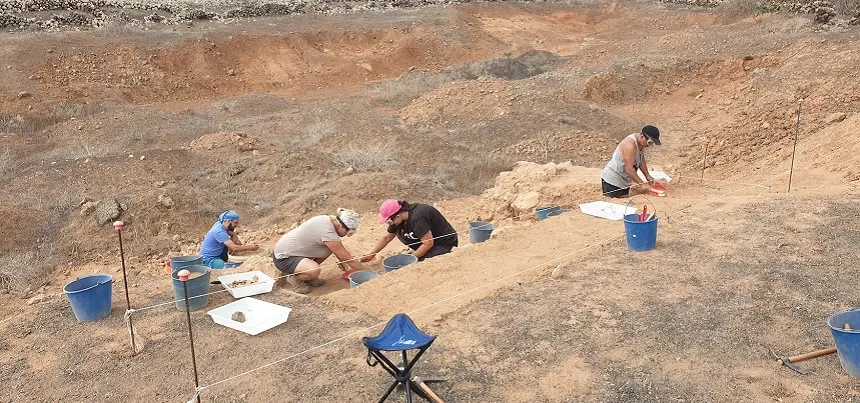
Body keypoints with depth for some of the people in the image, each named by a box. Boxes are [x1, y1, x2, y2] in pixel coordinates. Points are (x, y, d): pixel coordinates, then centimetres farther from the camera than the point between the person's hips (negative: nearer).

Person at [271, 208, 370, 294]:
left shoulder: (327, 219, -2)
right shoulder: (328, 233, -29)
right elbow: (348, 259, -21)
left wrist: (341, 260, 17)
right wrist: (367, 271, -13)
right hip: (282, 258, -9)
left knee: (331, 246, 3)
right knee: (314, 271, -34)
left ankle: (307, 274, 12)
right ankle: (293, 277, -3)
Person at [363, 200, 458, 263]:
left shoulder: (417, 218, -32)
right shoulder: (399, 218, -4)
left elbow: (428, 243, -29)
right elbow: (387, 237, 9)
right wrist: (372, 254, 7)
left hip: (445, 244, -9)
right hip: (429, 240, 9)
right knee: (400, 232, -3)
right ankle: (421, 253, 7)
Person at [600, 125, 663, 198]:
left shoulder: (641, 142, 2)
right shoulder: (630, 144, -27)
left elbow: (641, 160, 14)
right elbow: (629, 168, -29)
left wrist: (647, 176, 4)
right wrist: (641, 184, -27)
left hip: (623, 181, 10)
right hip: (612, 180, -10)